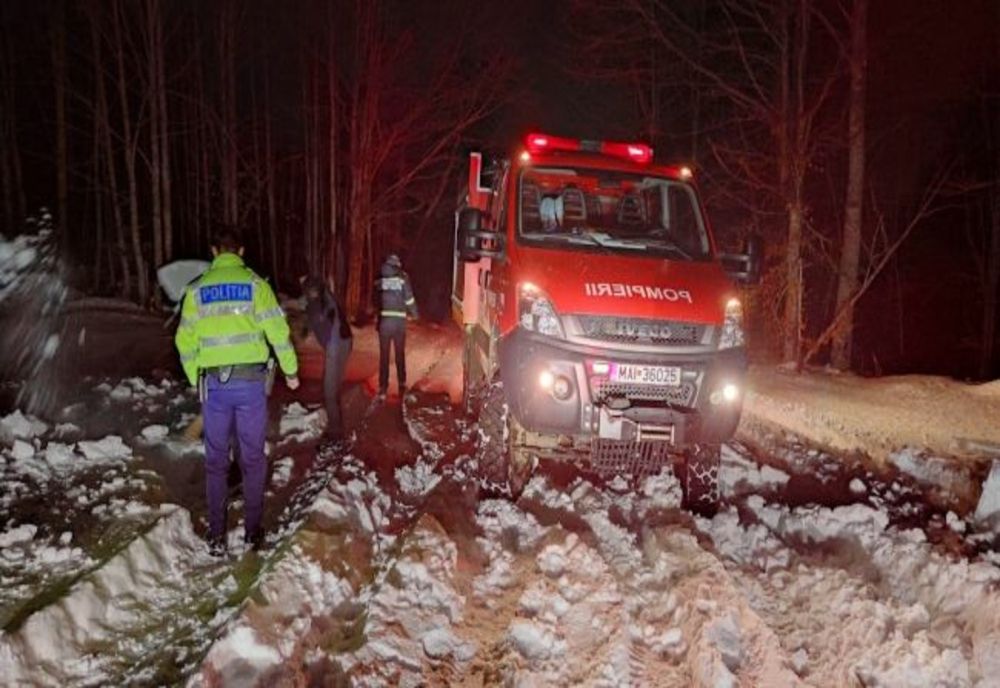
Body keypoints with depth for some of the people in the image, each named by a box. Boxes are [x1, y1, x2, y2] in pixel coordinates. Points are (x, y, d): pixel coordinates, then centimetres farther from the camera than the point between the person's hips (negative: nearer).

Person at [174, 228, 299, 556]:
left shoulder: (197, 289, 6)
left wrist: (195, 380, 20)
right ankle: (253, 531, 14)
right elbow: (278, 331, -4)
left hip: (214, 383, 2)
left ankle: (217, 535, 14)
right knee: (252, 458, 8)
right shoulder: (254, 283, 0)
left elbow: (185, 341, 8)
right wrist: (291, 370, 7)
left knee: (216, 460, 10)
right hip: (251, 380, -1)